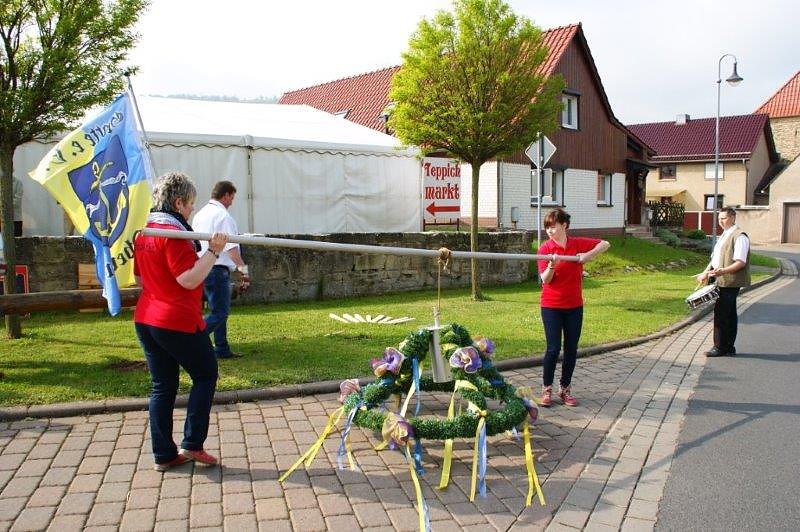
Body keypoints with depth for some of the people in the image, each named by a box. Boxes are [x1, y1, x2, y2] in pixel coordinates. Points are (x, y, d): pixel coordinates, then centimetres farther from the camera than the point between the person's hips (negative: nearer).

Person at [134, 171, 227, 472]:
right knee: (205, 374, 9)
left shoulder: (143, 231, 12)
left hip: (145, 319, 8)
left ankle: (164, 455, 18)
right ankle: (192, 444, 7)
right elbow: (189, 279, -22)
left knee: (162, 386, 13)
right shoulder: (173, 231, -16)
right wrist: (213, 251, -19)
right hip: (178, 322, -8)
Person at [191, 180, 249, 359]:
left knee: (219, 310, 17)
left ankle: (222, 349, 22)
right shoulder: (223, 216, -13)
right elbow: (231, 248, -18)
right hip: (217, 269, -10)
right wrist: (244, 269, -14)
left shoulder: (199, 214, 14)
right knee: (219, 313, -6)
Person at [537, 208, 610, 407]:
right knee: (553, 348, -6)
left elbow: (605, 244, 7)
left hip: (574, 306, 3)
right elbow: (545, 280, -13)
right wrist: (552, 265, -32)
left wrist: (589, 254, -9)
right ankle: (547, 389, 9)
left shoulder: (578, 244, -1)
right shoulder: (545, 249, -7)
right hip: (551, 306, -3)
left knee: (571, 349, 7)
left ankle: (565, 389, 21)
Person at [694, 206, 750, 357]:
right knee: (729, 315, 13)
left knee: (721, 314, -8)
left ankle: (720, 347, -1)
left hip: (730, 282, -9)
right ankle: (728, 348, 19)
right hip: (721, 282, 9)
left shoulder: (739, 236, -11)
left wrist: (723, 271, -30)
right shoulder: (723, 236, 19)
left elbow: (740, 262, -19)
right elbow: (715, 258, 25)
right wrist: (706, 272, 12)